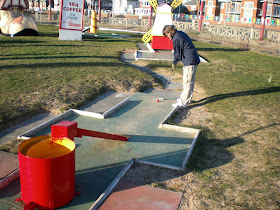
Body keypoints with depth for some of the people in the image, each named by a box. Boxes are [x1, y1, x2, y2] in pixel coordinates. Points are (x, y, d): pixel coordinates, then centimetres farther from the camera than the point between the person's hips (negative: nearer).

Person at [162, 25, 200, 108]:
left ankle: (183, 103, -3)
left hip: (190, 62, -10)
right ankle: (187, 98, 30)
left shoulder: (176, 39, -16)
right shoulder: (181, 33, 14)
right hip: (194, 60, 10)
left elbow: (177, 54, -12)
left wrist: (174, 63, 5)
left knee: (187, 82, -7)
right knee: (189, 82, 18)